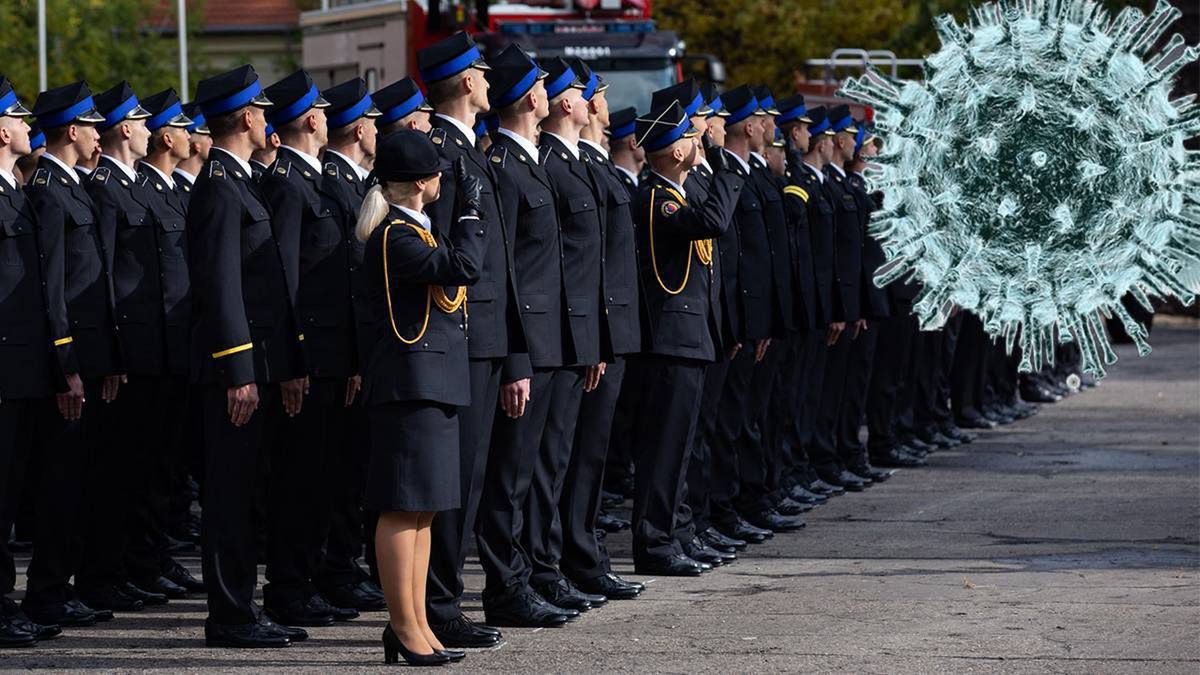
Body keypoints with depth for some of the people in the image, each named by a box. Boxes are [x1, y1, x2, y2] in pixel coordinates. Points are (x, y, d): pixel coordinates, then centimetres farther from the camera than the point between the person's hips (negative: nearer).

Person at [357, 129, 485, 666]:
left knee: (423, 508, 11)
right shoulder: (393, 235, -14)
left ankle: (416, 623, 15)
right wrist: (471, 210, -11)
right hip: (411, 380, -11)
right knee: (404, 506, -6)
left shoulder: (418, 229, 18)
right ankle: (405, 628, -4)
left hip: (434, 380, 11)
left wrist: (467, 210, 14)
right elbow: (462, 268, -24)